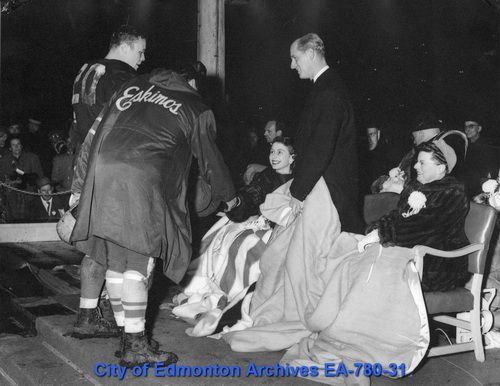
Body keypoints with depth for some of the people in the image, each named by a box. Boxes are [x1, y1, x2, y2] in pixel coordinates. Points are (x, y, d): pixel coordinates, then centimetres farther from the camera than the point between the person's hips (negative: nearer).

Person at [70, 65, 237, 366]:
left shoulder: (134, 87, 24)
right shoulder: (195, 108, 13)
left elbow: (96, 133, 21)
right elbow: (210, 158, 23)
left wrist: (80, 184, 23)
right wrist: (228, 195, 40)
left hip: (101, 172, 6)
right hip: (141, 177, -6)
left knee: (115, 261, 10)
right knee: (139, 262, -1)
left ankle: (127, 336, 20)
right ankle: (136, 346, 2)